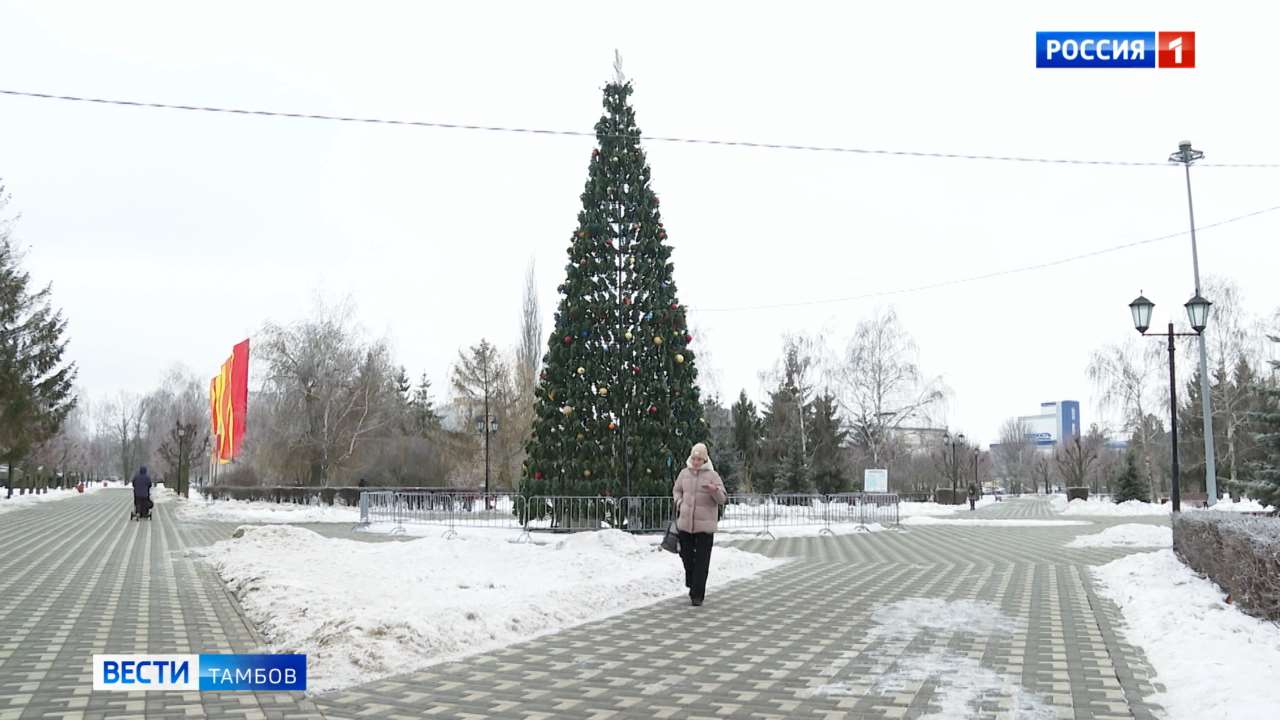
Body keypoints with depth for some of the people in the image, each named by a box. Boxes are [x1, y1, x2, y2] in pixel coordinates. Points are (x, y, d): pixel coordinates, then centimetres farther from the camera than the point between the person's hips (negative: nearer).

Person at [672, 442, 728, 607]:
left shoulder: (712, 475, -4)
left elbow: (723, 499, -8)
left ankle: (697, 594, 0)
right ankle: (692, 583, 36)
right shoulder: (684, 473, 7)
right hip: (685, 523, 4)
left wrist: (715, 490, -29)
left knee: (702, 561, -4)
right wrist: (679, 502, 3)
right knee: (686, 555, 13)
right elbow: (676, 490, 23)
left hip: (705, 525, -4)